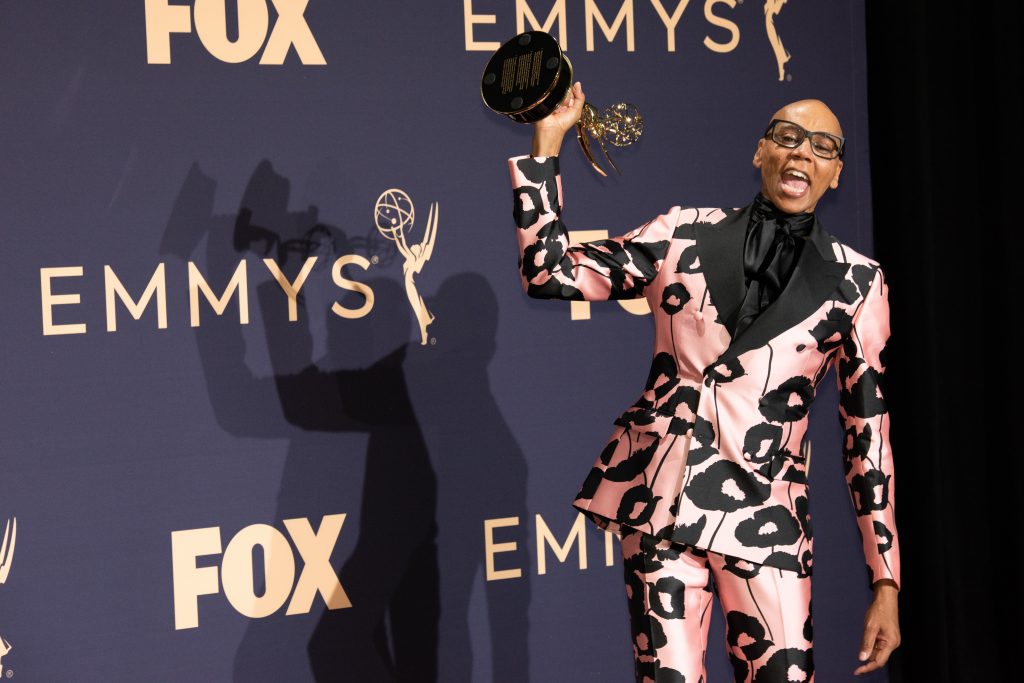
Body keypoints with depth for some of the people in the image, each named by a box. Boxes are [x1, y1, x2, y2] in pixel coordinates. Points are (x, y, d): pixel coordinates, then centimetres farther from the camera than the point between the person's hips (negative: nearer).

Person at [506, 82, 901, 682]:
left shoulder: (856, 282, 5)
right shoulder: (684, 234, 7)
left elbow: (870, 429, 5)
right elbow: (549, 272, 5)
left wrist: (887, 582, 2)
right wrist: (548, 141, 2)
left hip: (764, 514, 0)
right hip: (657, 497, 0)